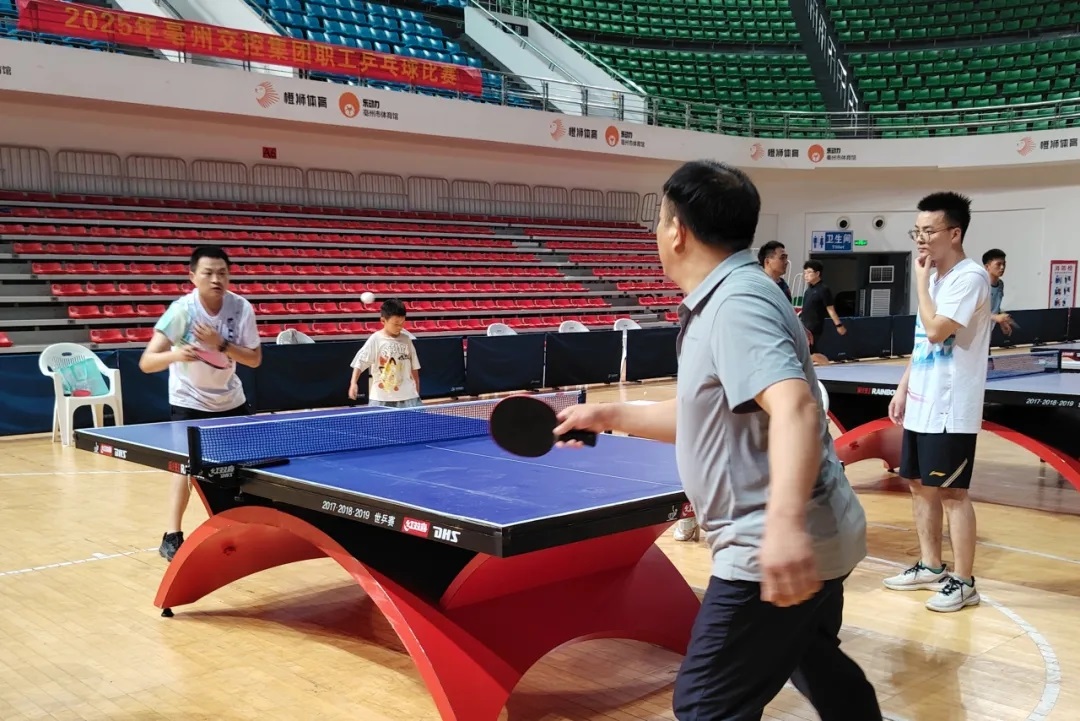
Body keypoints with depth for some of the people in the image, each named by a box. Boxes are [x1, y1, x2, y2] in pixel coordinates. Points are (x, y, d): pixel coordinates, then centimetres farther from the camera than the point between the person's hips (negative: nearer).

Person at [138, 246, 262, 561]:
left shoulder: (241, 308, -17)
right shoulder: (182, 310, -26)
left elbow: (254, 359, -13)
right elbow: (146, 362, -31)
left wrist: (221, 344, -29)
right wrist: (174, 354, -52)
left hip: (230, 398, 4)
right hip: (189, 400, -4)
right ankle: (172, 536, -9)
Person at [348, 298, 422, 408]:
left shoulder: (406, 339, 5)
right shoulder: (375, 340, -6)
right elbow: (360, 362, -9)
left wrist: (417, 393, 14)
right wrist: (353, 383, -24)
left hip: (407, 396, 3)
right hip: (381, 399, -3)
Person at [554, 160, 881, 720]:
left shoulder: (736, 303, -19)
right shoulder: (721, 302, 13)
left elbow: (795, 409, -34)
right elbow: (705, 417, 22)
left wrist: (785, 522, -47)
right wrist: (609, 416, 20)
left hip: (775, 553, -11)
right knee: (819, 669, 27)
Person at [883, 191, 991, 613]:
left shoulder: (970, 277, -14)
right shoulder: (936, 277, 13)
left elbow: (936, 331, -25)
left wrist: (921, 279, -14)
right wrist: (903, 389, 16)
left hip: (950, 410, -9)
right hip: (921, 406, 9)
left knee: (952, 493, -2)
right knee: (920, 486, 14)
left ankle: (962, 582, 8)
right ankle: (930, 567, 27)